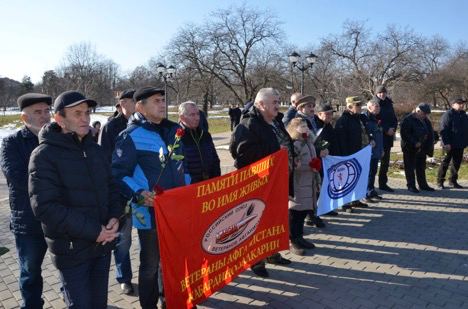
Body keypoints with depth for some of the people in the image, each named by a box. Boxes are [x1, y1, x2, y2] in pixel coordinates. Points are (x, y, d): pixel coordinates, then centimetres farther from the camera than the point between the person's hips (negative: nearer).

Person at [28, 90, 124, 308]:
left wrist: (114, 217, -8)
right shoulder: (44, 155, -12)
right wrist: (93, 231, -20)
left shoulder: (94, 149, 8)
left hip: (103, 243, 6)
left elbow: (111, 186, 12)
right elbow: (46, 207, -19)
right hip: (71, 249, -5)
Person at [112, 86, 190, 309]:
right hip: (150, 212, -6)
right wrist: (138, 194, -25)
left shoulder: (173, 130, 8)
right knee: (151, 264, 10)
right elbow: (118, 174, -12)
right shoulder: (131, 136, -12)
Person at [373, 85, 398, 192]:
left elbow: (394, 119, 15)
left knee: (385, 160, 11)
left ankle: (383, 183, 21)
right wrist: (386, 130, -16)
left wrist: (393, 129, -4)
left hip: (388, 137, 6)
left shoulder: (389, 104, 12)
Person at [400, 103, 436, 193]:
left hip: (422, 148, 7)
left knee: (421, 167, 15)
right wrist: (414, 143, -21)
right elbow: (405, 134, -18)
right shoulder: (407, 120, -12)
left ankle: (423, 185, 25)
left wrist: (429, 146, 3)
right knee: (410, 168, -1)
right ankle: (411, 186, 7)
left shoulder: (426, 121, 12)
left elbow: (430, 134, 15)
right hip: (410, 148, -7)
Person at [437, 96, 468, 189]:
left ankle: (453, 181, 22)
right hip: (450, 145, -7)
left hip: (460, 145, 7)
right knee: (445, 162, 0)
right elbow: (443, 130, -15)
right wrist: (446, 143, -20)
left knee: (457, 163, 11)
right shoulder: (448, 115, -10)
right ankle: (440, 181, 8)